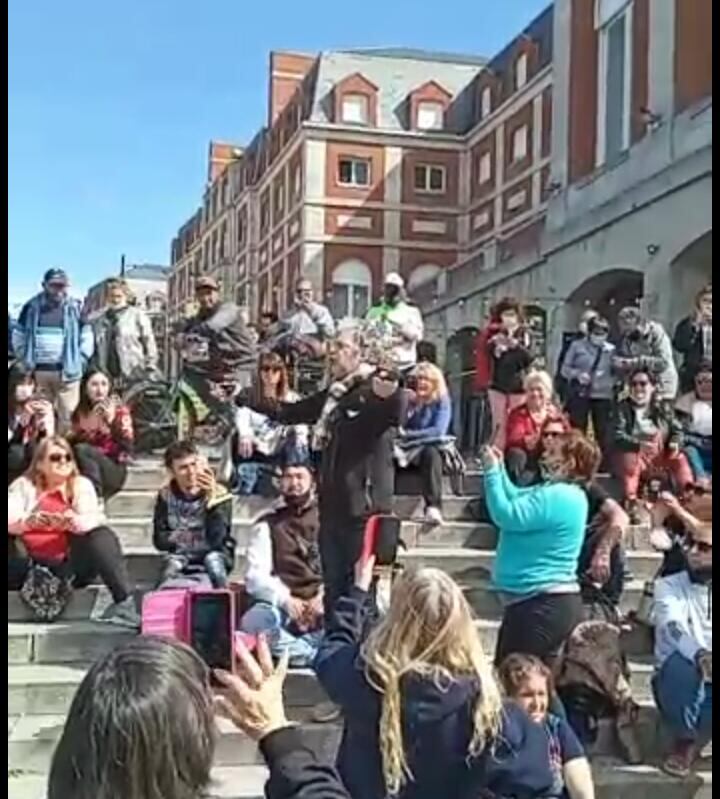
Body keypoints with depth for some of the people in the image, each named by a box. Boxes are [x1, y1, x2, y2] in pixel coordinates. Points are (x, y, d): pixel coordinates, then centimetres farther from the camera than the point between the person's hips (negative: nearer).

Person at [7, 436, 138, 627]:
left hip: (69, 568, 0)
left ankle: (124, 603, -30)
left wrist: (74, 522, -31)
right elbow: (10, 519, -8)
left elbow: (95, 520, -8)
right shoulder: (23, 485, 8)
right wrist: (28, 521, -31)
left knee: (102, 536, -24)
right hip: (28, 567, 0)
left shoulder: (82, 485, 8)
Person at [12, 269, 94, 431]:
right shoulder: (31, 307, 7)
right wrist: (26, 361, 7)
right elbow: (18, 337, 16)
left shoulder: (75, 309, 3)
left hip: (66, 372, -2)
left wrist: (78, 364, -2)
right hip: (38, 372, 2)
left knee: (68, 418, -6)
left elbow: (87, 339, 5)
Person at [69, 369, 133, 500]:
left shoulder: (119, 410, -1)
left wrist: (112, 420, -23)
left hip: (115, 470, -2)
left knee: (82, 450, -28)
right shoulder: (80, 414, 7)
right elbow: (72, 443, -2)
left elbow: (127, 445, -12)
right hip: (84, 472, 2)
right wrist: (89, 427, -16)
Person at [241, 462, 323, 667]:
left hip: (324, 606, -1)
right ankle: (317, 655, -28)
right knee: (252, 621, -33)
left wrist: (325, 597, -17)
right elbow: (255, 576, 3)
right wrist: (285, 599, -16)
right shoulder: (267, 524, 16)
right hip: (282, 607, 1)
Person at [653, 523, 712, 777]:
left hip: (709, 681, 1)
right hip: (681, 680, -1)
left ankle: (689, 743, -14)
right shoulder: (668, 585, 3)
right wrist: (701, 656, -42)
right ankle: (686, 741, -15)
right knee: (681, 665, -37)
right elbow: (674, 626, -19)